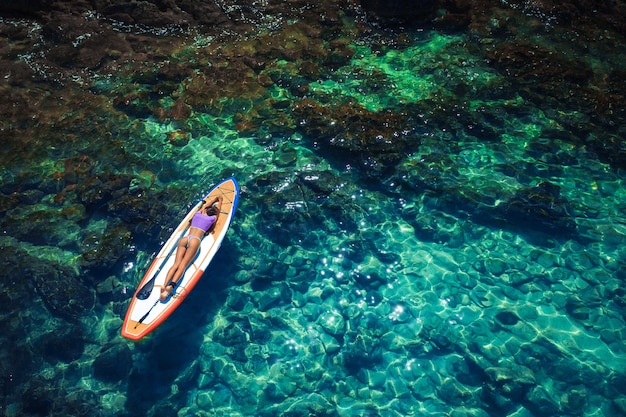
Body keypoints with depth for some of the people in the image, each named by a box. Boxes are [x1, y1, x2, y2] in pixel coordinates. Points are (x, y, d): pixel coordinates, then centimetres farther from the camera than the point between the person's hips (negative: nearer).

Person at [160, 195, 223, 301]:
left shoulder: (198, 214, 24)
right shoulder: (212, 218, 17)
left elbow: (205, 206, 47)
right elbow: (218, 210, 39)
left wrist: (214, 200, 63)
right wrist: (220, 200, 58)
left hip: (184, 239, 4)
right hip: (195, 241, -4)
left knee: (176, 264, -11)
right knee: (182, 265, -15)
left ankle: (164, 285, -32)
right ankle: (171, 286, -37)